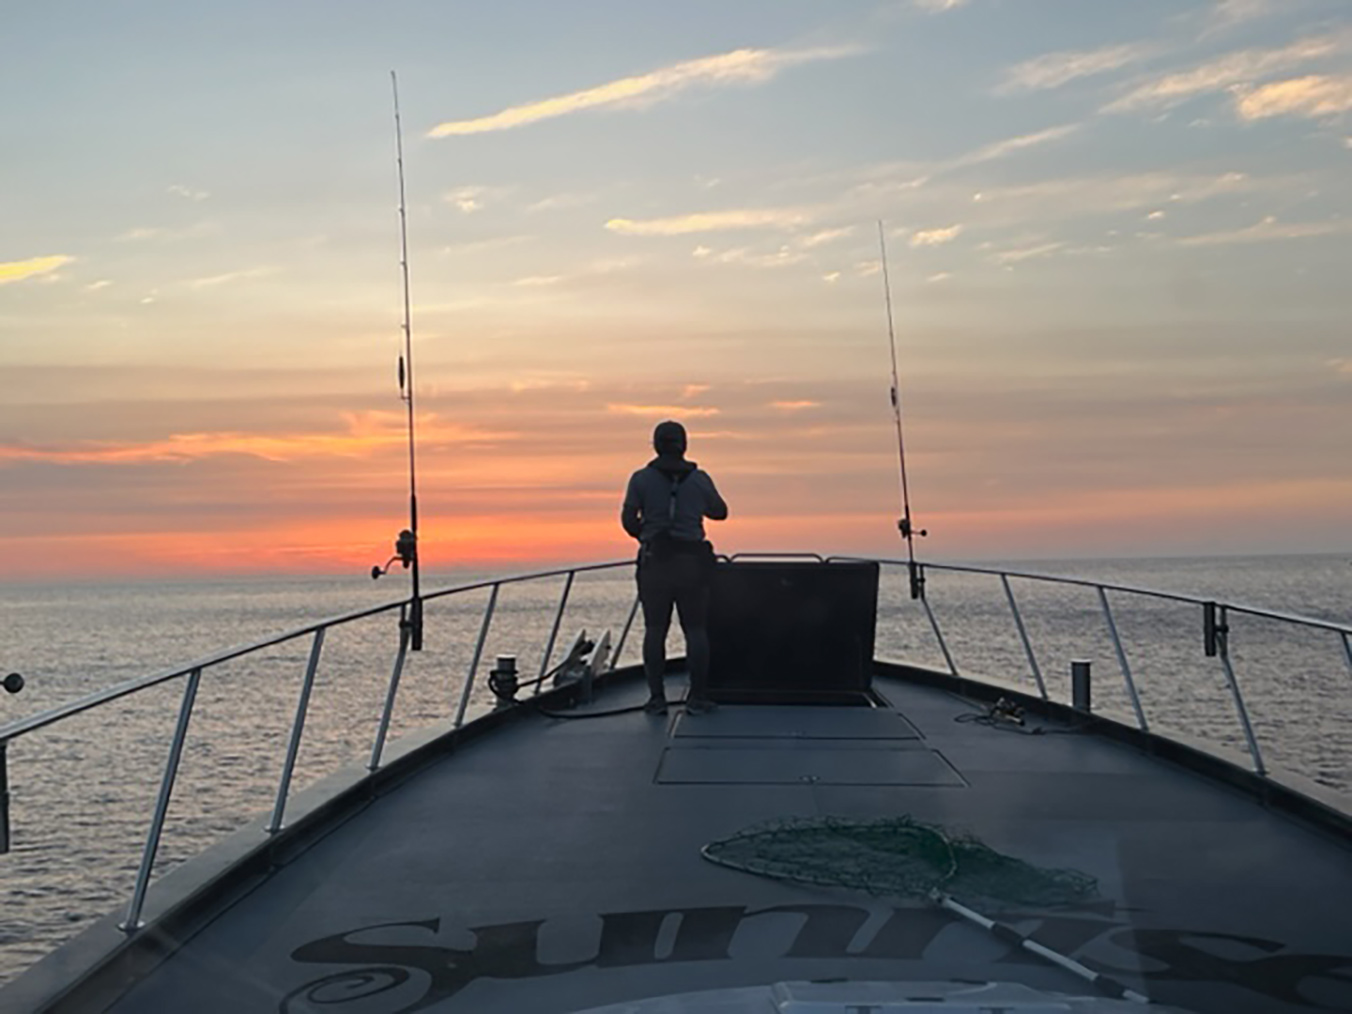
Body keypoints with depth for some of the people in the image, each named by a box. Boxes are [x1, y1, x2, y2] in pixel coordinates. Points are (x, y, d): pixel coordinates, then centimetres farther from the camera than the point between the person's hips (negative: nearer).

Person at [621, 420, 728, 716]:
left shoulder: (641, 479, -2)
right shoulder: (699, 478, 1)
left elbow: (628, 518, -3)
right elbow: (720, 512, 14)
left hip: (654, 561, 0)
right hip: (691, 561, 0)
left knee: (655, 630, 5)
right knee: (695, 630, 5)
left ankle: (656, 697, 2)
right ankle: (697, 697, 4)